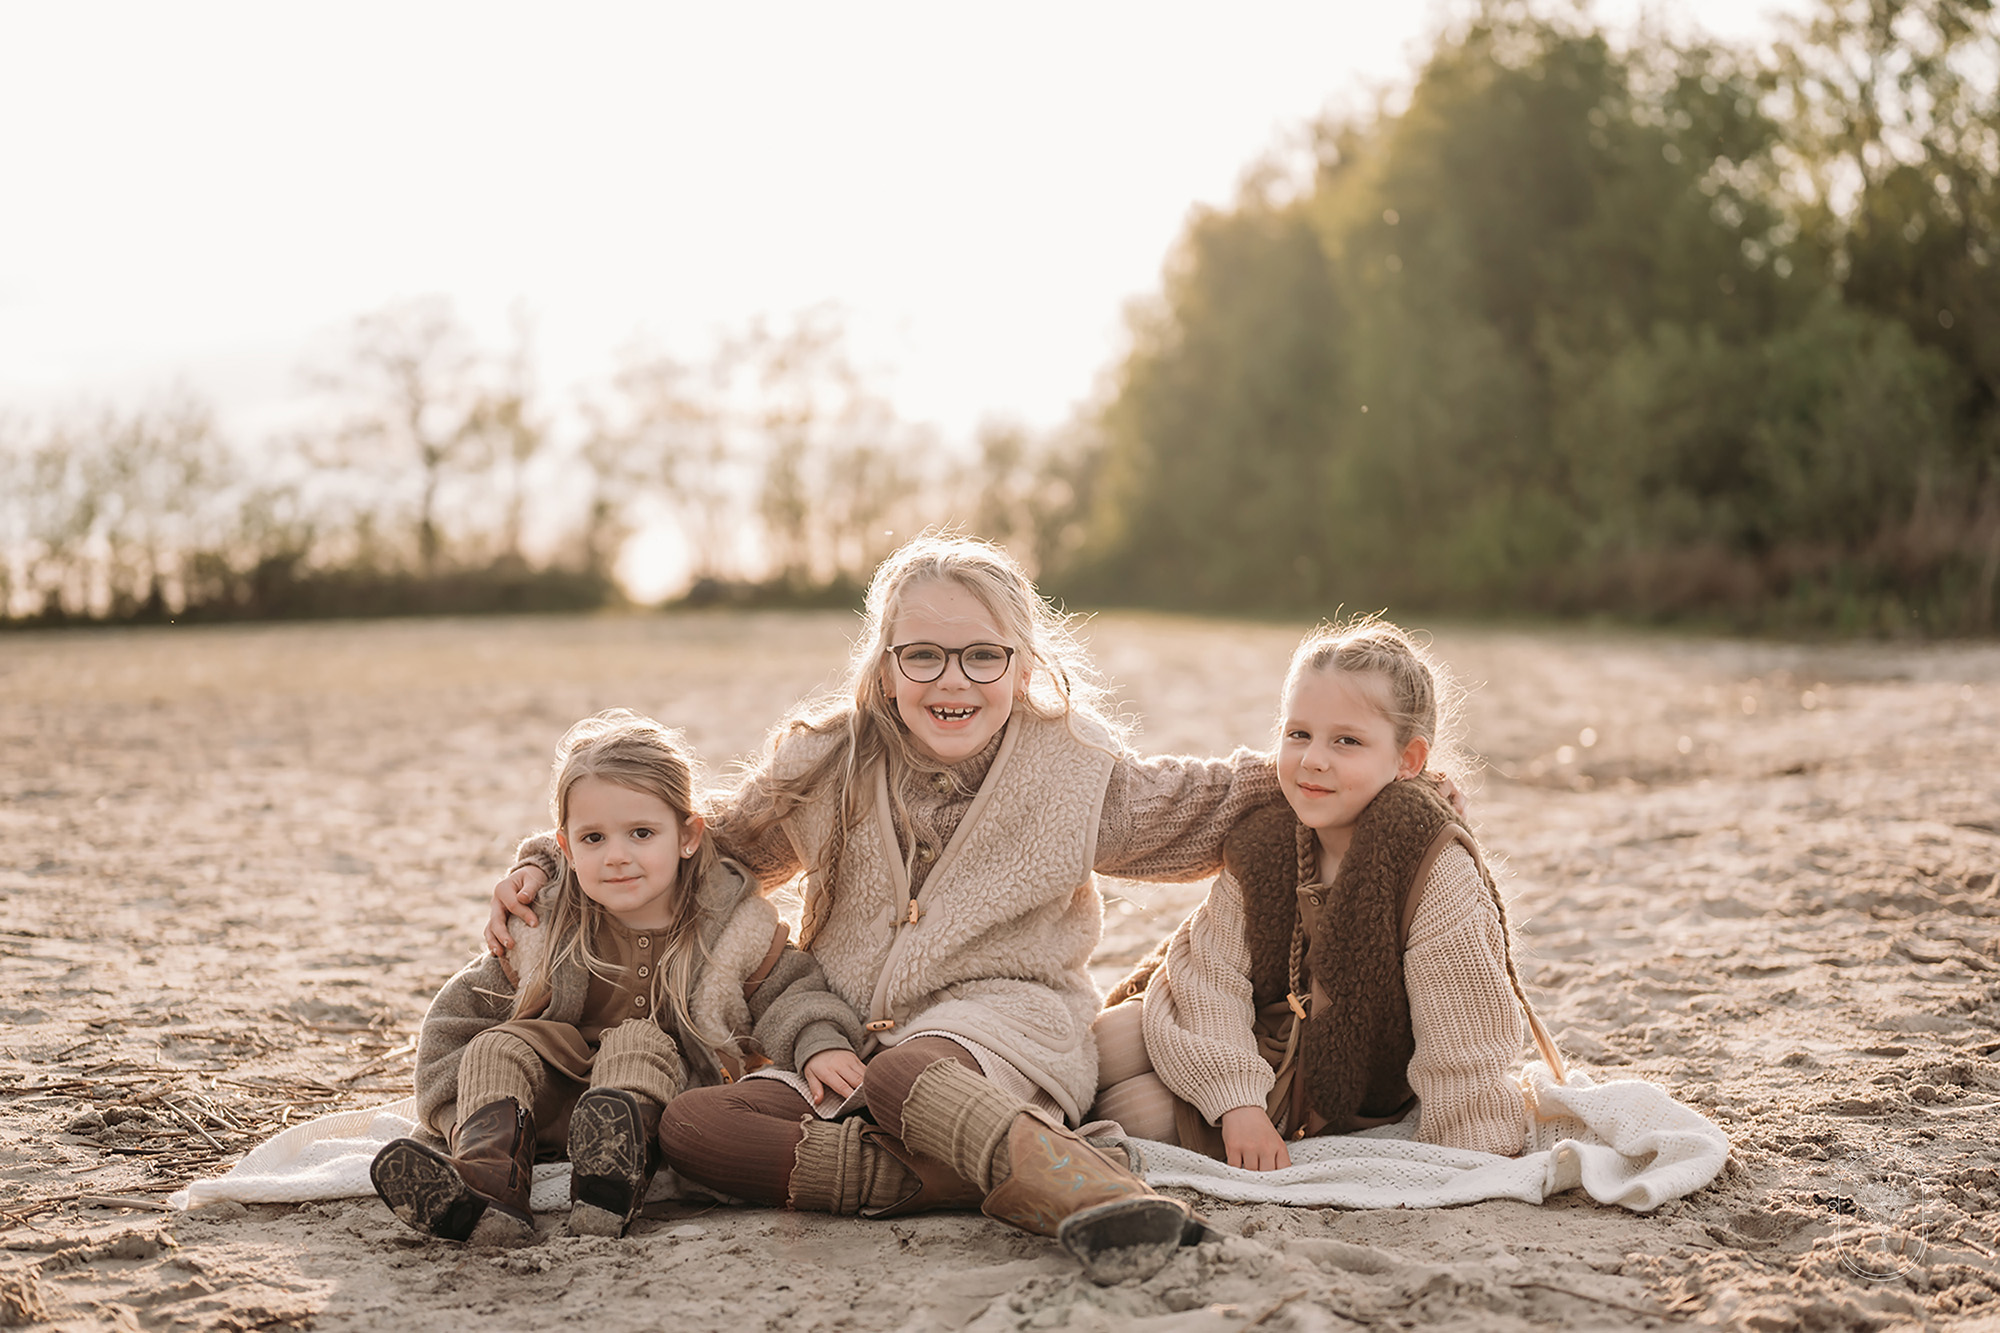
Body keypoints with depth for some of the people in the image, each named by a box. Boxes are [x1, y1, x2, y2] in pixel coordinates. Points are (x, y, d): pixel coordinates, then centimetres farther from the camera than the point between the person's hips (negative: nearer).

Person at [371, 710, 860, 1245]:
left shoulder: (732, 926, -6)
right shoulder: (543, 935, -3)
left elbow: (793, 997, 4)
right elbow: (457, 1017, 5)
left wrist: (821, 1048, -18)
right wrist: (468, 1113, -4)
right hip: (558, 1110, 3)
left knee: (640, 1040, -29)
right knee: (499, 1047, -19)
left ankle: (612, 1181, -56)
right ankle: (486, 1188, -44)